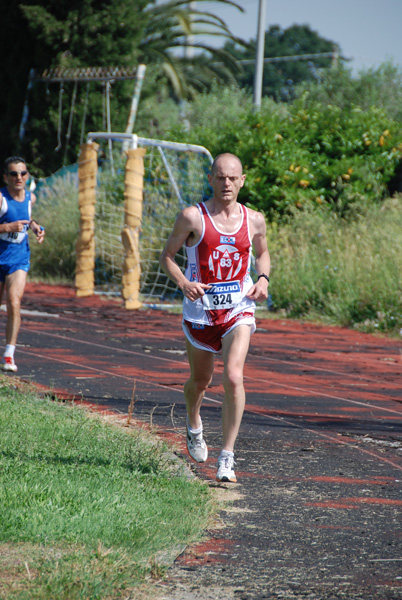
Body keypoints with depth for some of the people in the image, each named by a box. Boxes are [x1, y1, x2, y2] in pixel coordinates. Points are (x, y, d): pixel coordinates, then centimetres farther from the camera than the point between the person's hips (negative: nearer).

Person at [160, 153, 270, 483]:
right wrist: (184, 284, -18)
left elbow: (263, 253, 21)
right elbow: (167, 256, 0)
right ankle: (194, 426, 50)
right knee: (200, 380, 16)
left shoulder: (254, 220, 2)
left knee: (234, 377, -18)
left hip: (238, 310, 0)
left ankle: (227, 457, -12)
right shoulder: (193, 217, -7)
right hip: (200, 310, 0)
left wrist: (263, 279, 1)